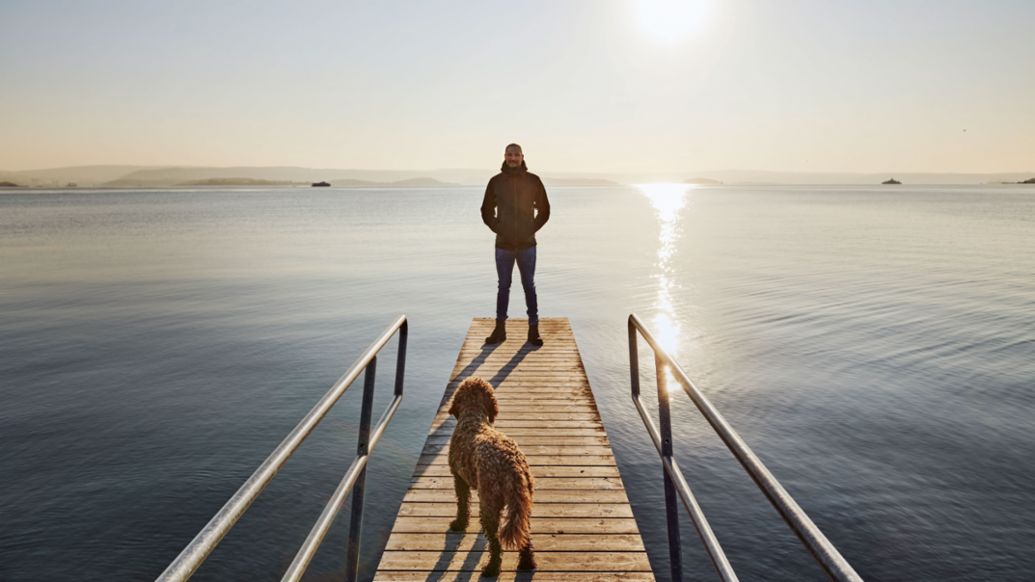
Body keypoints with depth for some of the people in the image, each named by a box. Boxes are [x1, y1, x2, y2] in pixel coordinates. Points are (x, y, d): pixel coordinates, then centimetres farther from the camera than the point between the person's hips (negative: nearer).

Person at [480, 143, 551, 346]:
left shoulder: (533, 181, 0)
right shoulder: (496, 181, 1)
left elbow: (544, 211, 6)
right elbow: (486, 211, 10)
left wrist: (531, 229, -2)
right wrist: (498, 229, -1)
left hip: (527, 244, -1)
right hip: (503, 244, 1)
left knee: (529, 286, 4)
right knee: (503, 286, 8)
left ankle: (533, 330, 10)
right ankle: (500, 329, 16)